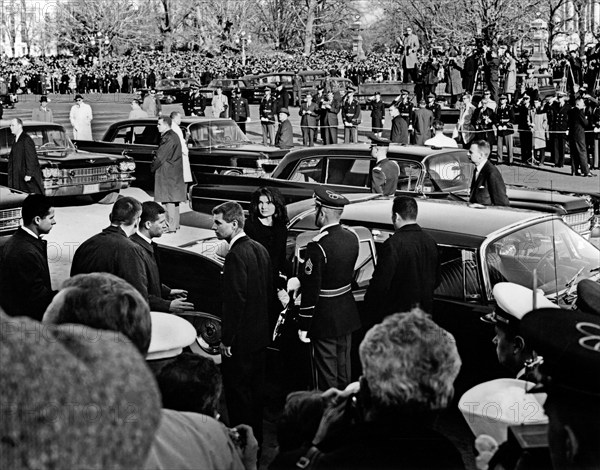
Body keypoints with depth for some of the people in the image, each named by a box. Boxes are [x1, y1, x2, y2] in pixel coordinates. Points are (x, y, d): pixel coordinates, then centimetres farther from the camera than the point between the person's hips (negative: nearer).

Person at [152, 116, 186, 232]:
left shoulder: (168, 138, -17)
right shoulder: (174, 136, 15)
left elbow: (161, 156, -16)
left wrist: (152, 167, -4)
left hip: (167, 173, -10)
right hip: (175, 173, 10)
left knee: (169, 200, -8)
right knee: (173, 200, 15)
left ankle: (171, 227, -8)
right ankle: (175, 224, 22)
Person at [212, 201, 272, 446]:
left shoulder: (235, 256, -21)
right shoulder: (260, 249, 6)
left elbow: (235, 300, -23)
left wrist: (226, 340, -17)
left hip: (241, 338, -9)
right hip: (261, 334, 9)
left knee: (238, 392, 2)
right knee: (255, 388, 19)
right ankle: (256, 440, 31)